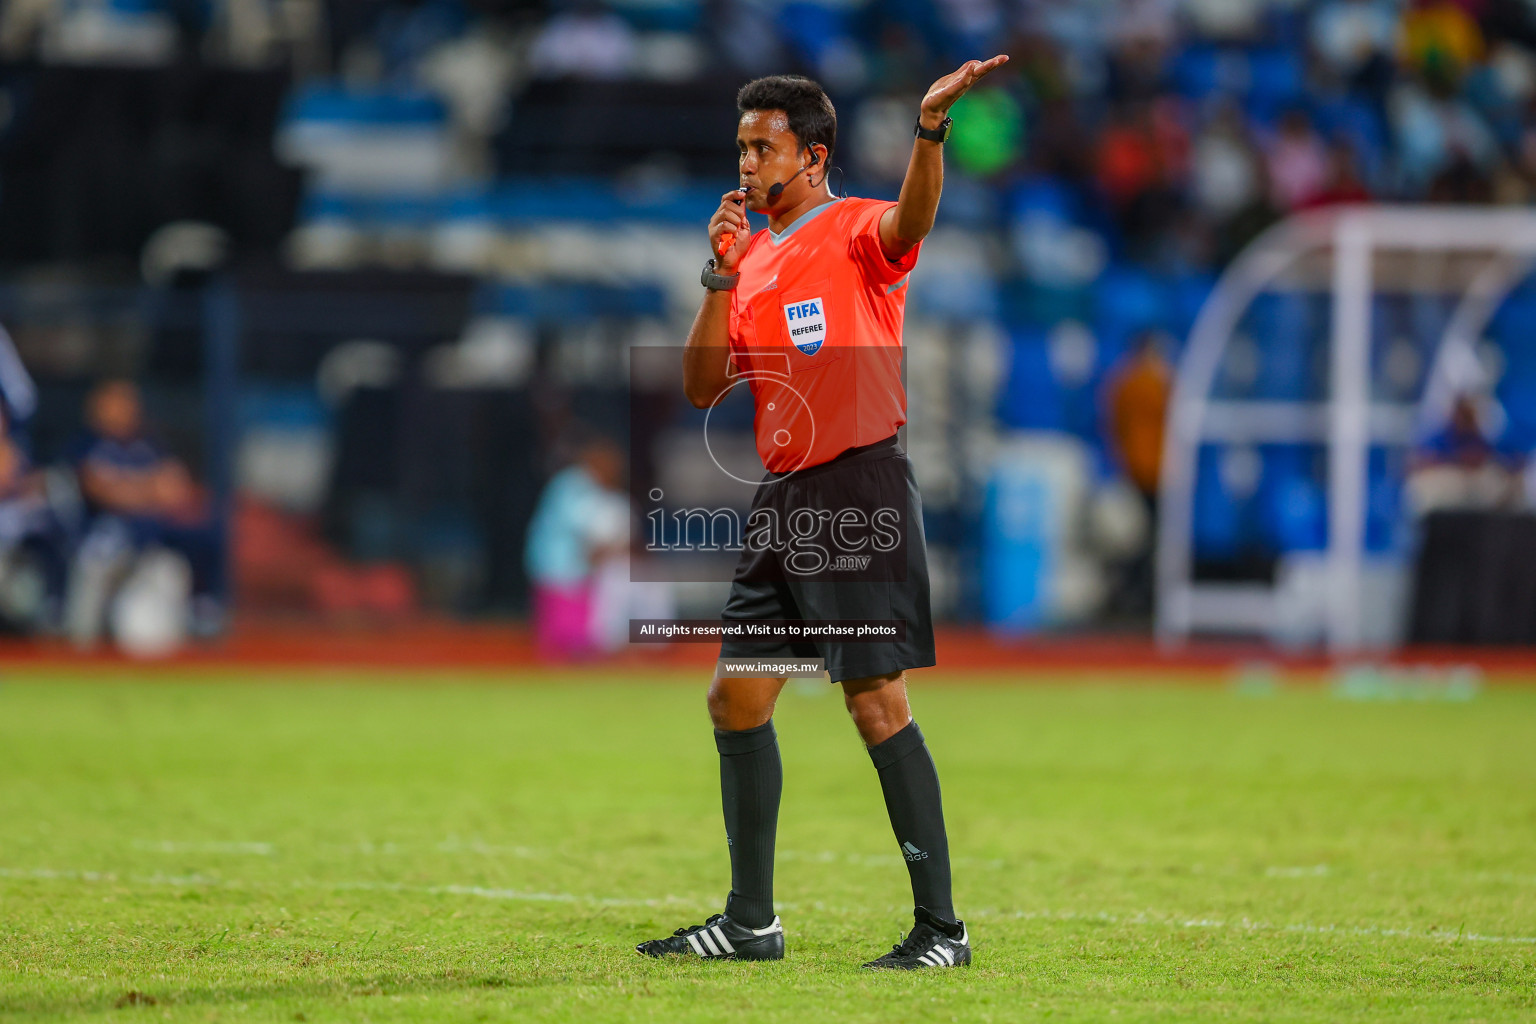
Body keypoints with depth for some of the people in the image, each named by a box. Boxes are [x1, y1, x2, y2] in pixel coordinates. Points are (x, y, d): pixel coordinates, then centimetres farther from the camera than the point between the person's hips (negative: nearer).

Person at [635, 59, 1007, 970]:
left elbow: (912, 220, -29)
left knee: (877, 704, -11)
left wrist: (930, 129, -48)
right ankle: (751, 922, 18)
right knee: (737, 699, 9)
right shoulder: (753, 262, 17)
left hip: (860, 492, -8)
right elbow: (702, 388, 11)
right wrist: (721, 274, 0)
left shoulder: (855, 233, -5)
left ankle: (941, 926, -8)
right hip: (783, 499, 8)